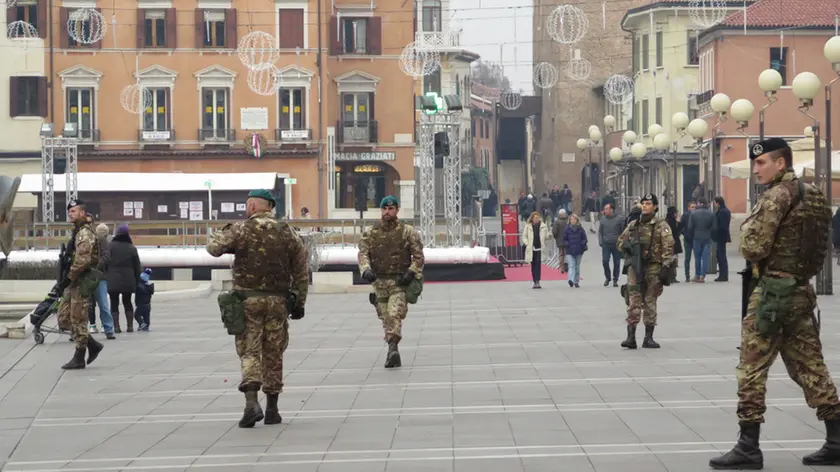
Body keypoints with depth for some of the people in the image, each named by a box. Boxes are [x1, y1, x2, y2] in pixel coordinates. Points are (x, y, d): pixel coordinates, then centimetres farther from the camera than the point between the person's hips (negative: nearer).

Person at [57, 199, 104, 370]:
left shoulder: (85, 234, -15)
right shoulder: (78, 232, 17)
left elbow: (82, 260, -24)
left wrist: (68, 278, -21)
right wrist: (69, 280, 18)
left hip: (82, 282, -10)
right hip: (75, 281, 10)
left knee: (78, 319, -5)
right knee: (64, 316, 10)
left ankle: (79, 358, 2)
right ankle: (92, 344, 16)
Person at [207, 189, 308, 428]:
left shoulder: (240, 230, -6)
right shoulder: (288, 233, 4)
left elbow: (214, 247, -7)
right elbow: (301, 271, 5)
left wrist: (220, 233, 15)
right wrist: (299, 302, 12)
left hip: (248, 300, -2)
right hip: (278, 301, 3)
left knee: (249, 351, 1)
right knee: (274, 354, 11)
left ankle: (252, 403, -17)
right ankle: (272, 409, 16)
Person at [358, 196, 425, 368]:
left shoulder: (407, 232, 0)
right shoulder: (371, 233, 7)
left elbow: (419, 256, 2)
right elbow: (363, 253, -1)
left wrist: (412, 272, -13)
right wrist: (366, 269, -21)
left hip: (400, 282, -4)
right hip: (379, 282, 4)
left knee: (394, 314, -22)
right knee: (385, 318, 9)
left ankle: (393, 348, -25)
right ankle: (393, 351, 20)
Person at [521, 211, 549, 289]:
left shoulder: (543, 227, 4)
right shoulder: (528, 226, 5)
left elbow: (546, 236, 9)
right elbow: (524, 236, 9)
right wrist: (527, 244, -4)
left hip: (540, 248, -2)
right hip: (531, 249, 2)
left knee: (538, 265, -11)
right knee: (533, 265, 7)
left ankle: (537, 281, -13)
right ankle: (535, 281, 16)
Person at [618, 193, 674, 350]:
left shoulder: (661, 226, 0)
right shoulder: (633, 225, 12)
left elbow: (668, 247, -8)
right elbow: (620, 242, 21)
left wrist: (666, 267, -17)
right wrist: (627, 247, -2)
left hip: (653, 268, -2)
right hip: (635, 267, 2)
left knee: (650, 302, 5)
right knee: (633, 302, -5)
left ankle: (649, 337, 12)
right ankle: (631, 337, -8)